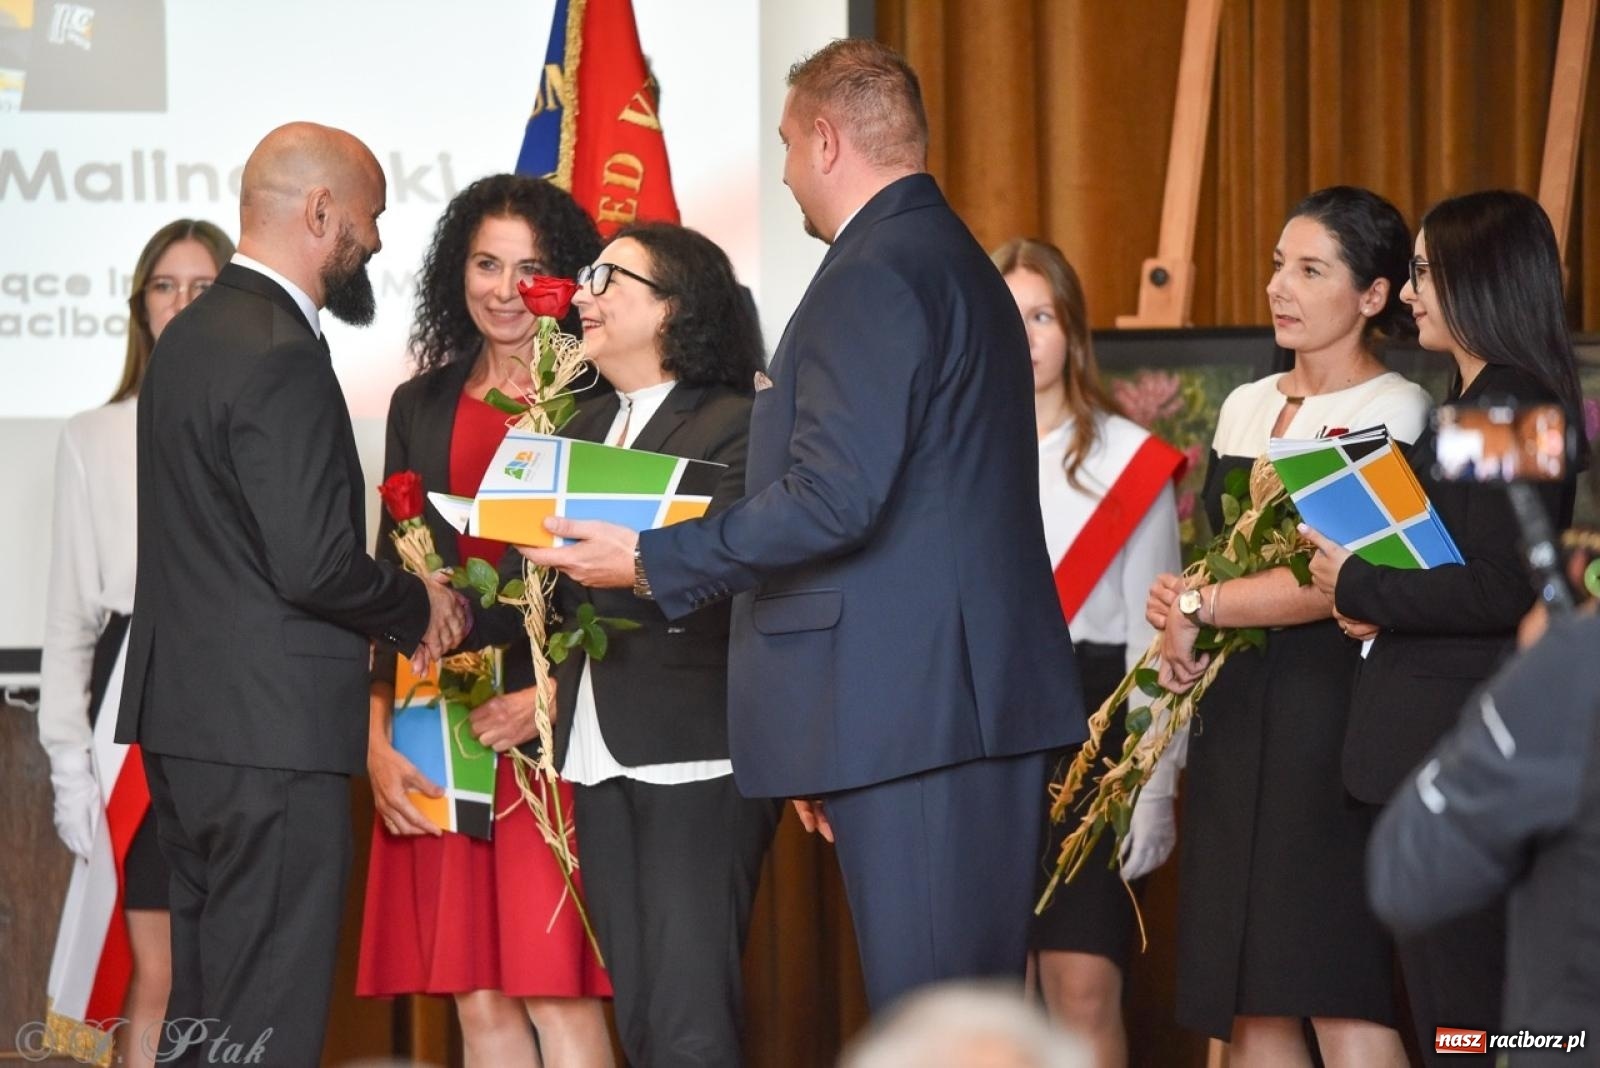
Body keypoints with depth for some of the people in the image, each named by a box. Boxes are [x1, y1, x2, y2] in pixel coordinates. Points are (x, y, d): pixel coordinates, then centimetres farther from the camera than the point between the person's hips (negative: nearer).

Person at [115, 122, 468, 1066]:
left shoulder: (192, 334, 14)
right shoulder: (281, 358, -17)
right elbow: (314, 565, -22)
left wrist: (396, 607, 10)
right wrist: (419, 607, -3)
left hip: (185, 722, 10)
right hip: (270, 732, -10)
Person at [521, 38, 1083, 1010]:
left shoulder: (873, 275, -12)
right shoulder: (962, 263, 20)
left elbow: (834, 499, -21)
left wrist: (647, 559, -12)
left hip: (909, 707, -10)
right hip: (988, 705, 10)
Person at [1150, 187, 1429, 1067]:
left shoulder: (1394, 413, -5)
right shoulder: (1244, 408, 17)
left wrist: (1197, 608, -11)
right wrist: (1177, 616, 2)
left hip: (1329, 703, -7)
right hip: (1233, 709, 7)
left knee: (1337, 989, -12)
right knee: (1247, 996, 3)